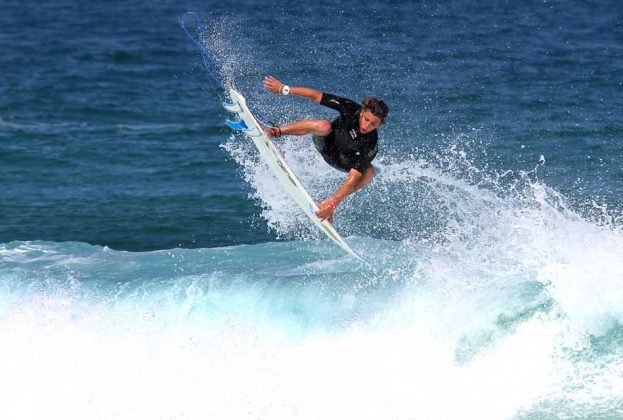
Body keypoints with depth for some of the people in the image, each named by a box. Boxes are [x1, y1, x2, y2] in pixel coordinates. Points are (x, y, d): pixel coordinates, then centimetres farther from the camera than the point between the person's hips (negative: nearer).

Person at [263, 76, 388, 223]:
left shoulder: (371, 145, -36)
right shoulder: (351, 109, -31)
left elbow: (353, 179, -41)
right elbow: (316, 96, -23)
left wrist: (333, 203, -50)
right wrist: (284, 89, -24)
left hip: (344, 161, 0)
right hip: (325, 143, 0)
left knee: (369, 171, -29)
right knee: (324, 126, -33)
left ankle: (330, 202, -18)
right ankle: (276, 131, -18)